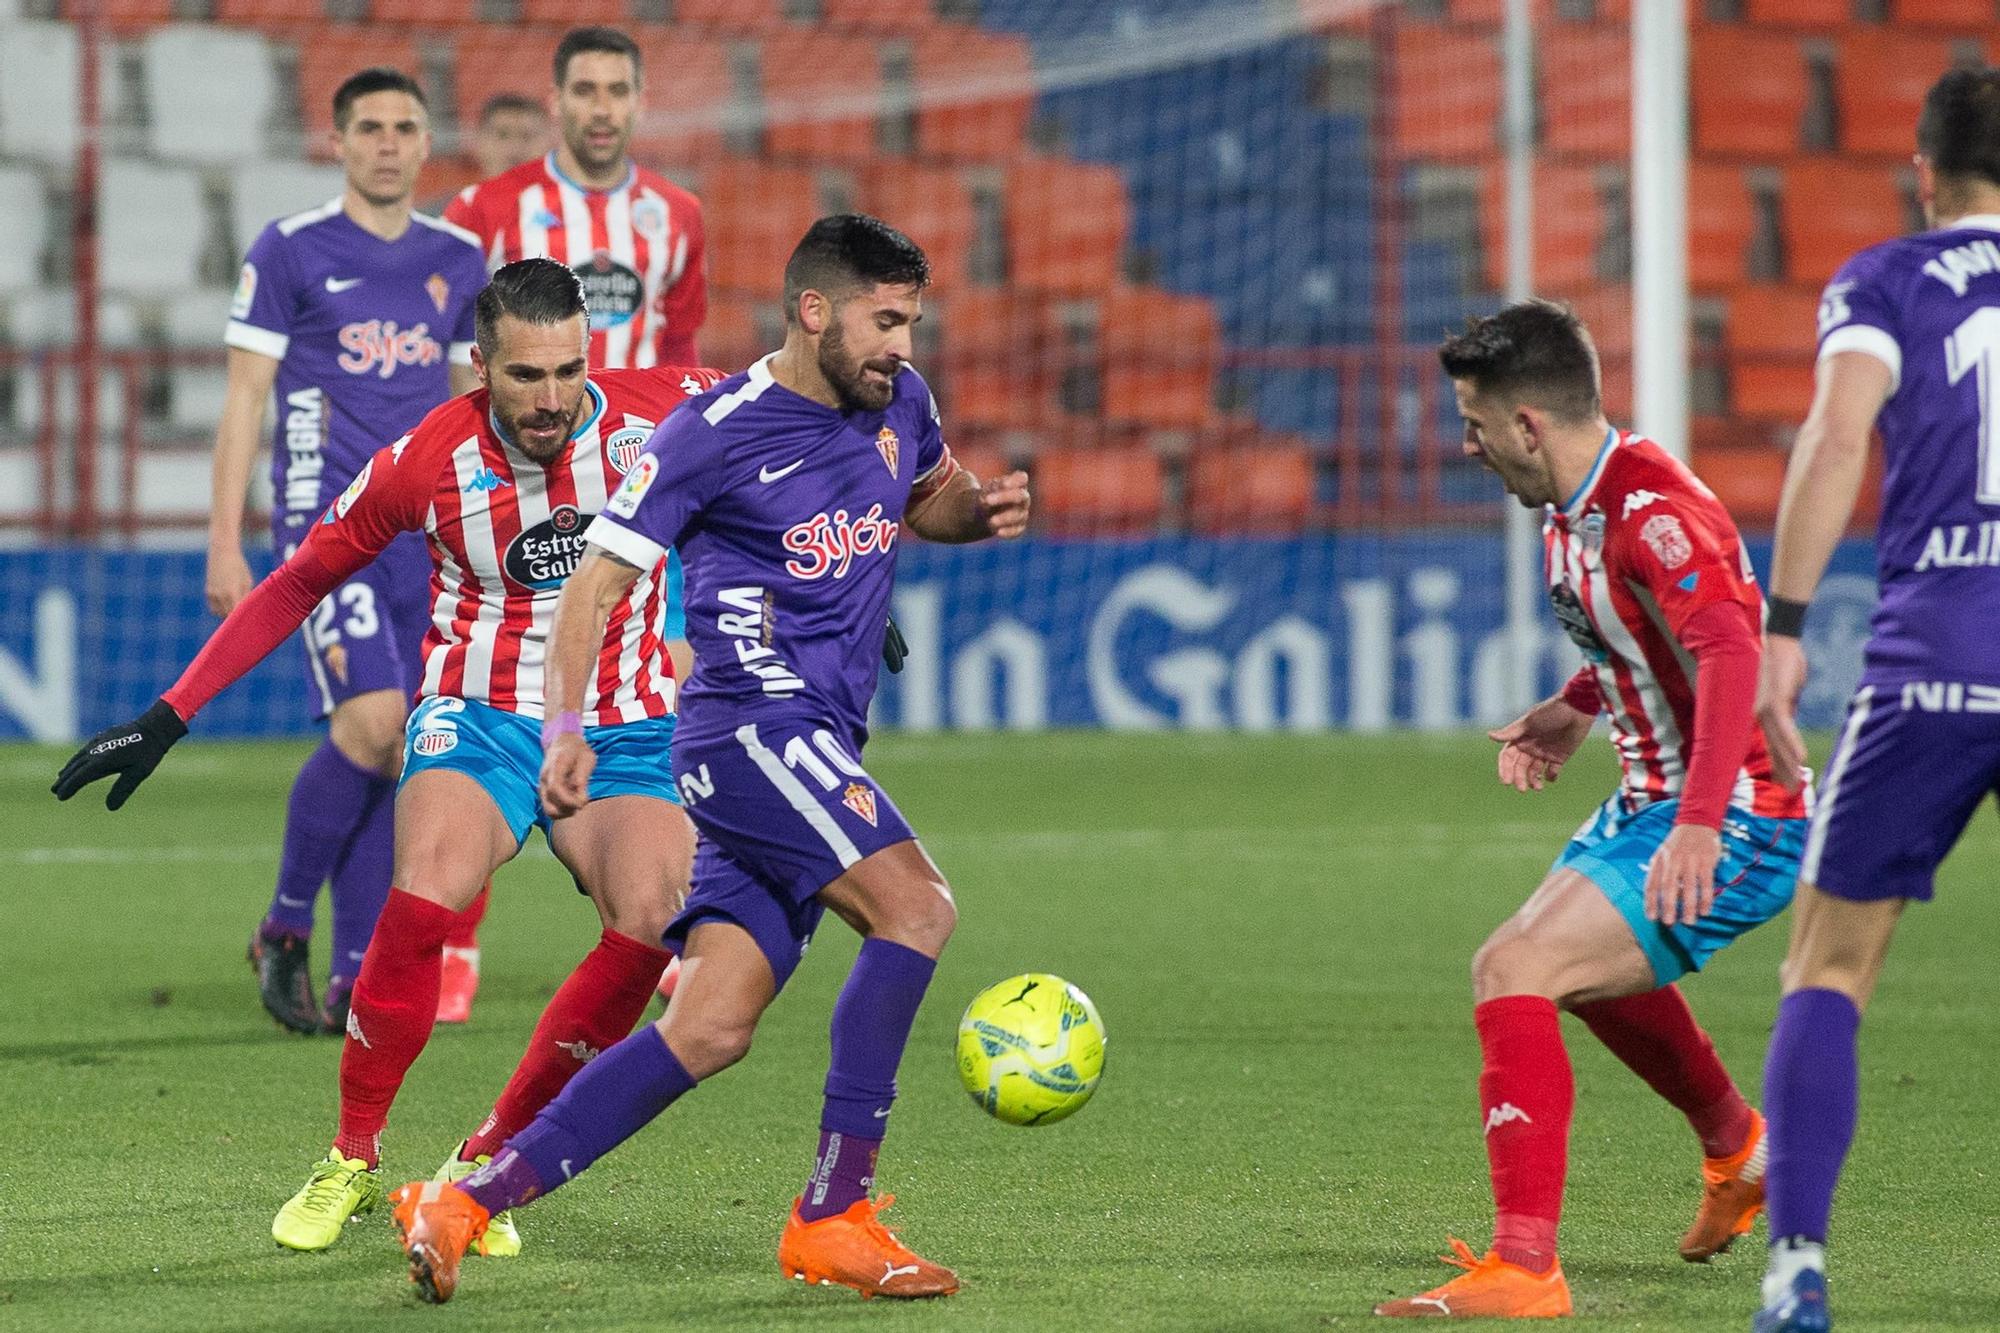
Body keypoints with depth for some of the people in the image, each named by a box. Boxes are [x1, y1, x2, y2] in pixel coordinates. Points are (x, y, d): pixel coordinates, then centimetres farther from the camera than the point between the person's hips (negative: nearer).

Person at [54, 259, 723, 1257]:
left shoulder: (657, 412, -11)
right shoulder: (429, 460, -11)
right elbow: (297, 583, 2)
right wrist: (167, 718, 0)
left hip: (622, 727, 1)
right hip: (478, 713, -1)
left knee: (651, 927, -25)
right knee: (426, 893, -31)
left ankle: (488, 1163, -6)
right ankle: (350, 1163, -9)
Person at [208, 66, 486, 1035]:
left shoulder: (459, 260, 12)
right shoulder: (290, 251, -1)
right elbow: (244, 398, -1)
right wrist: (225, 543, -7)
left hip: (424, 533, 5)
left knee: (390, 756, 1)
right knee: (370, 724, -19)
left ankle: (354, 981, 6)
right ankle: (285, 930, 1)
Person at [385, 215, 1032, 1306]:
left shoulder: (899, 406, 12)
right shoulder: (713, 434, -8)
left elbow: (928, 497, 34)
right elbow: (596, 580, -5)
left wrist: (982, 509, 10)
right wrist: (563, 728, -17)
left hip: (820, 754, 8)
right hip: (753, 720, -8)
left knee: (708, 1030, 0)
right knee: (917, 905, -23)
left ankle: (469, 1202, 0)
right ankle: (832, 1217, -19)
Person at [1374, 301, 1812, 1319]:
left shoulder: (1647, 510, -25)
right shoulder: (1571, 509, 6)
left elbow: (1731, 650, -39)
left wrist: (1700, 821, -47)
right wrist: (1576, 708, 12)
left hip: (1733, 823, -11)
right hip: (1655, 800, 11)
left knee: (1512, 971, -22)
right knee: (1586, 967, 34)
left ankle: (1523, 1268, -23)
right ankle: (1735, 1149, 57)